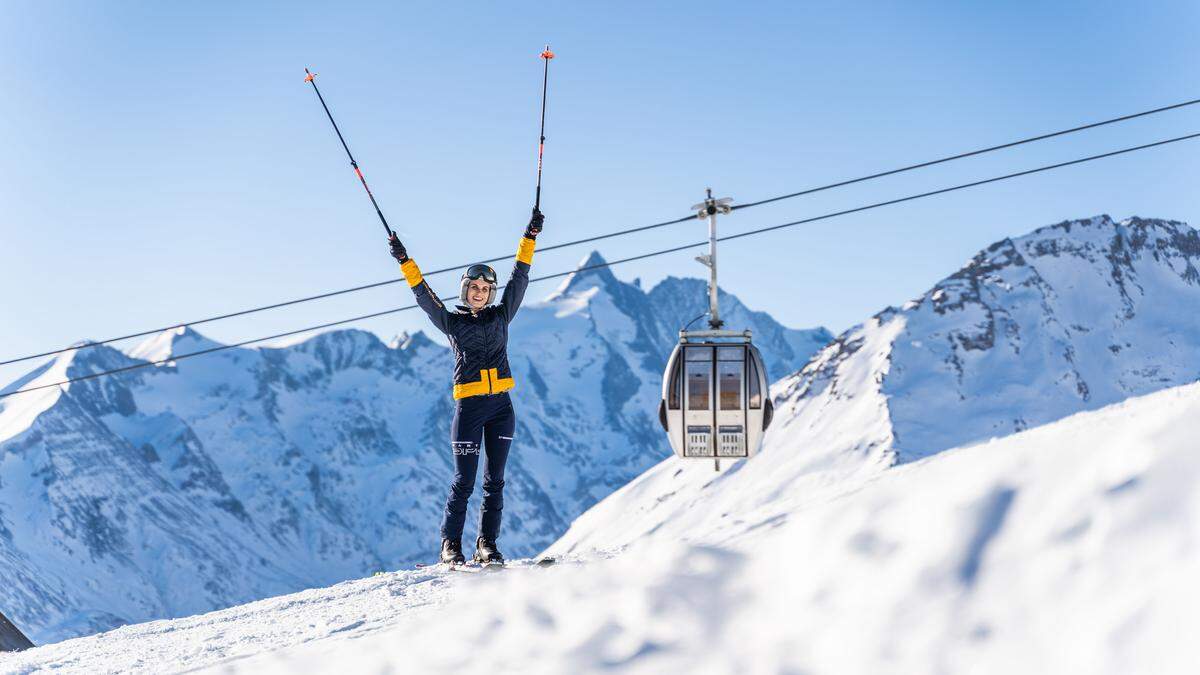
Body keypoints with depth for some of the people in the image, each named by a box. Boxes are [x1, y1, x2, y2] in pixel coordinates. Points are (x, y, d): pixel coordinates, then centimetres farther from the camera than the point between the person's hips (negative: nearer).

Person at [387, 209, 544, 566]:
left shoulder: (501, 315, 12)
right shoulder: (452, 321, 6)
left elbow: (520, 277, 11)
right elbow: (424, 295, -1)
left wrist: (531, 237, 8)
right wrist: (404, 261, -9)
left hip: (501, 406, 3)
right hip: (468, 407, -3)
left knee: (494, 480, 4)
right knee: (464, 482, -3)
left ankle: (487, 545, 8)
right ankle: (451, 545, 5)